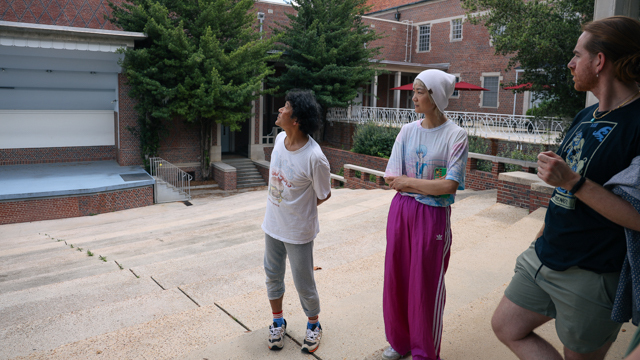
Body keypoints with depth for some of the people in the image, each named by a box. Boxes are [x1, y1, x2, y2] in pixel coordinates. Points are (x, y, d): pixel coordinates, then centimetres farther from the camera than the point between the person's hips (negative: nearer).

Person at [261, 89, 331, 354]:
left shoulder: (315, 158, -28)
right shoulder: (279, 139, -7)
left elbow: (323, 195, -13)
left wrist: (298, 210, 1)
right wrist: (282, 208, 9)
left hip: (298, 231, -6)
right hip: (272, 224, 6)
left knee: (303, 284, 10)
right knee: (273, 275, 19)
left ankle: (313, 325, 37)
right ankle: (278, 322, 42)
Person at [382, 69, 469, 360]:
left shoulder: (455, 136, -8)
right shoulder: (408, 131, 3)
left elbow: (449, 186, -16)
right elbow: (391, 179, -2)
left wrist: (407, 181, -11)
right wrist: (430, 185, -13)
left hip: (433, 216, -4)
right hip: (400, 211, 4)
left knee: (426, 284, 6)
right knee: (396, 278, 12)